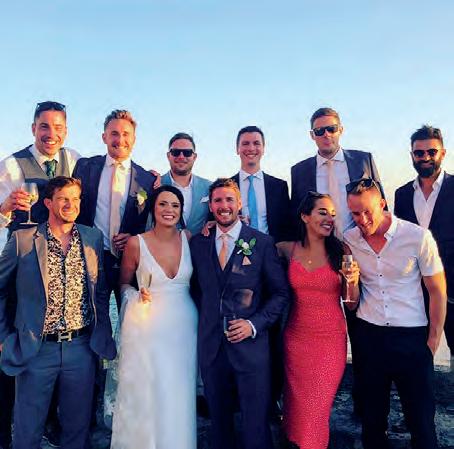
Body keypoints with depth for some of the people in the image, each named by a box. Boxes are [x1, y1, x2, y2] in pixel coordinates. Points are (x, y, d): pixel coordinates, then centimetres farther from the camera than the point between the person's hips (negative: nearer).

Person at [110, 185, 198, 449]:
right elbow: (124, 284, 8)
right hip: (147, 327, -2)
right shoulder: (136, 243, -6)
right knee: (145, 394, 6)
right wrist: (137, 296, -12)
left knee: (180, 395, 9)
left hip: (184, 325, 2)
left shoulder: (189, 239, -1)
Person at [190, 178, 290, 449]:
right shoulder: (198, 243, 5)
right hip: (211, 345, 3)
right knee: (219, 421, 18)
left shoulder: (262, 243, -4)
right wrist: (207, 318, 1)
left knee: (256, 424, 7)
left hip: (250, 344, -3)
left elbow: (281, 292, -2)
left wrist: (254, 324, -12)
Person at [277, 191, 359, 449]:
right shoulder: (287, 250, -3)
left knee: (317, 408, 7)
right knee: (297, 405, 16)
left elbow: (351, 303, -1)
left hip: (331, 339, -1)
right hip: (297, 336, 2)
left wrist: (353, 281, -21)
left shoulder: (340, 252, -6)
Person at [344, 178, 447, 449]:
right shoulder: (349, 240, -1)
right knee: (372, 414, 14)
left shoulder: (418, 237, -10)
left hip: (412, 337, -2)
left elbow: (438, 291, -2)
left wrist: (433, 341, -2)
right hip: (369, 335, 3)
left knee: (421, 416, 5)